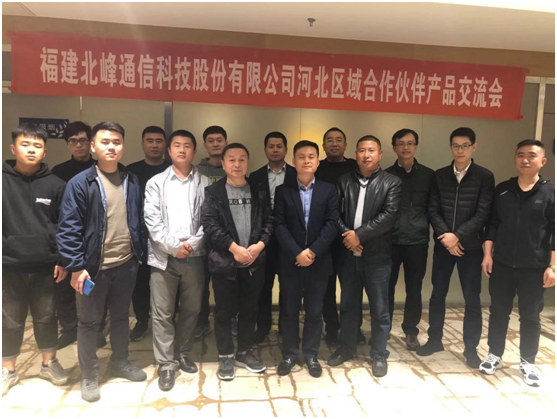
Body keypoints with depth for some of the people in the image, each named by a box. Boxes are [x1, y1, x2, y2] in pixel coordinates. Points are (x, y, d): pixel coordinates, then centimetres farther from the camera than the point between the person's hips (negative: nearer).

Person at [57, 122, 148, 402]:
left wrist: (141, 253, 8)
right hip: (95, 266, -4)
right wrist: (76, 266, -16)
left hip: (126, 264, 4)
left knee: (121, 316, 19)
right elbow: (68, 229, -12)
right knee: (89, 322, 11)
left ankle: (120, 363, 38)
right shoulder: (80, 183, -10)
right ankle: (89, 376, 27)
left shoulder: (131, 181, 4)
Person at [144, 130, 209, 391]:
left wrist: (192, 244, -12)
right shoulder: (156, 182, 4)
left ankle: (182, 354, 31)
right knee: (162, 313, 3)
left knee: (191, 309, 12)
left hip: (195, 256, 1)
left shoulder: (204, 183, 5)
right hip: (164, 256, -1)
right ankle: (166, 364, 16)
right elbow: (152, 221, -4)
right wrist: (173, 246, -13)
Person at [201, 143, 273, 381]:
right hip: (224, 262, -3)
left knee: (250, 310, 13)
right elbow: (209, 224, -11)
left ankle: (245, 352, 29)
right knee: (224, 311, 7)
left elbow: (269, 222, 4)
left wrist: (259, 245, -12)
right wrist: (234, 247, -17)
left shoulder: (259, 192, 8)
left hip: (254, 262, 3)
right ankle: (226, 357, 22)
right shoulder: (213, 192, -1)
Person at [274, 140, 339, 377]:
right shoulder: (283, 191, 2)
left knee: (315, 311, 9)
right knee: (289, 310, 9)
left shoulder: (328, 190, 3)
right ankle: (289, 354, 25)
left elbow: (332, 224, -5)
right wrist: (297, 253, -16)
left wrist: (313, 251, -15)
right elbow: (279, 226, -5)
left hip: (319, 261, 0)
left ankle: (311, 354, 26)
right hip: (290, 261, 0)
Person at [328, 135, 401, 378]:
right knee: (348, 305, 15)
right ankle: (346, 348, 32)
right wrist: (347, 235, -16)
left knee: (379, 309, 8)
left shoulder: (391, 183, -2)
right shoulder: (344, 181, 6)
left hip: (377, 256, -2)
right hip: (348, 254, 3)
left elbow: (389, 216, -14)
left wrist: (359, 234, -18)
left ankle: (379, 355, 25)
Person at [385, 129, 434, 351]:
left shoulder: (428, 175, 4)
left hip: (417, 242, 0)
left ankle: (411, 331, 27)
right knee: (386, 288, 9)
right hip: (390, 241, 0)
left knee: (414, 289, 10)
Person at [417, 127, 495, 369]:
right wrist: (446, 237, -13)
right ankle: (434, 339, 26)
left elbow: (483, 214, -10)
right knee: (437, 294, 10)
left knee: (472, 299, 5)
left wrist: (458, 236, -19)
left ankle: (471, 347, 20)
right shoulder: (439, 176, 4)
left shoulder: (485, 177, -3)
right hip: (443, 245, 2)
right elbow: (433, 210, -1)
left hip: (471, 246, -2)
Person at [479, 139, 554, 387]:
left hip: (534, 268, -2)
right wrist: (487, 254, 0)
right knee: (498, 312, 11)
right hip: (502, 264, 2)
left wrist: (552, 266, -8)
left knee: (530, 316, 10)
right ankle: (495, 355, 27)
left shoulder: (550, 192, -3)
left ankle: (528, 362, 27)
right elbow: (492, 224, 6)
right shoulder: (502, 190, 4)